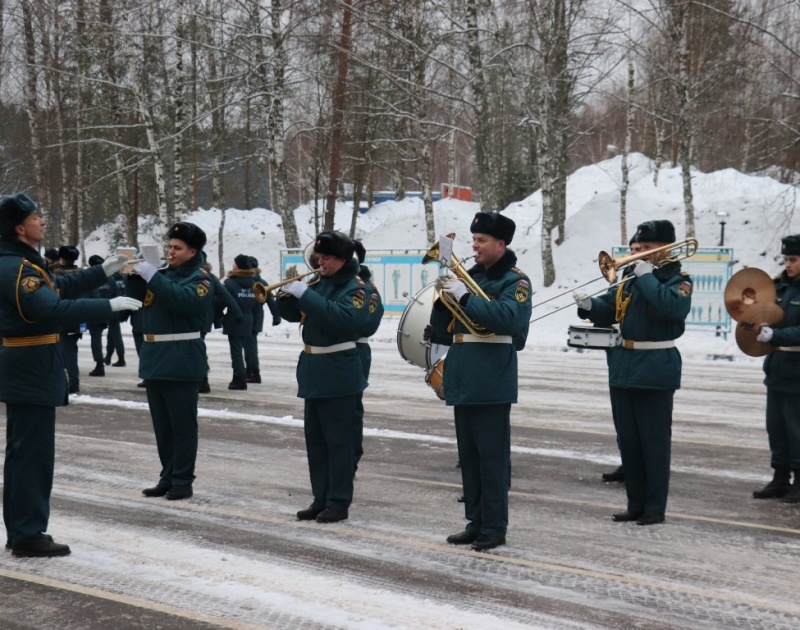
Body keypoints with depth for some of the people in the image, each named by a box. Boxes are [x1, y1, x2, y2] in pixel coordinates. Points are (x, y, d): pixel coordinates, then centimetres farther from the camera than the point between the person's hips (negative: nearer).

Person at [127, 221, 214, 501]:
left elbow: (182, 300, -25)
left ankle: (183, 481, 3)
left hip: (180, 361, -7)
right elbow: (137, 298, 13)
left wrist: (151, 276, -25)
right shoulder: (164, 274, 14)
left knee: (182, 424, -2)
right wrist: (136, 275, -5)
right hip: (154, 358, 7)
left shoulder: (200, 279, -6)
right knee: (161, 424, 12)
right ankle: (168, 478, 20)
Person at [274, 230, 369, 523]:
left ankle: (339, 503, 4)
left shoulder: (355, 288, -10)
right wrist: (287, 294, -6)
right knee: (315, 439, 11)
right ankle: (321, 499, 19)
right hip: (314, 371, 8)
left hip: (338, 375, -8)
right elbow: (292, 313, 16)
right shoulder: (319, 283, 12)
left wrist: (305, 294, -28)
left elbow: (342, 318, -29)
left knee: (338, 441, -2)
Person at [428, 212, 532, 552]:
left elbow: (507, 317, -25)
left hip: (491, 383, -7)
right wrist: (444, 298, -3)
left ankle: (495, 528, 2)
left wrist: (465, 297, -22)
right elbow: (441, 332, 16)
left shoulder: (515, 281, -4)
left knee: (492, 457, -3)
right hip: (462, 382, 7)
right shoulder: (469, 277, 16)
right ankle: (475, 522, 19)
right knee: (468, 457, 11)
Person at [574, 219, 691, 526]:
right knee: (628, 440, 11)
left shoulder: (678, 281, -5)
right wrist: (589, 305, -5)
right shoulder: (631, 279, 13)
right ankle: (636, 504, 20)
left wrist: (647, 277, -19)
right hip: (623, 368, 7)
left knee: (654, 441, -1)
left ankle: (655, 507, 7)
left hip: (654, 371, -7)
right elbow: (608, 310, 15)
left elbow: (671, 307, -26)